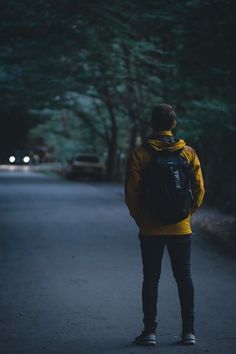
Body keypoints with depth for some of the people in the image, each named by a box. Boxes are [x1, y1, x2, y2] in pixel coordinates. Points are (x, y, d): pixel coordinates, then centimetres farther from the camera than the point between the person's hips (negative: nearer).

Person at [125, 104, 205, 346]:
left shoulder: (140, 154, -7)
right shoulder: (188, 153, -1)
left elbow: (131, 192, -8)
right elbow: (199, 189, 0)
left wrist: (140, 219, 6)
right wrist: (187, 213, 12)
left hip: (150, 229, -1)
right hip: (181, 228, 2)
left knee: (151, 279, 6)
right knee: (184, 278, 10)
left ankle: (150, 331, 7)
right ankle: (188, 331, 11)